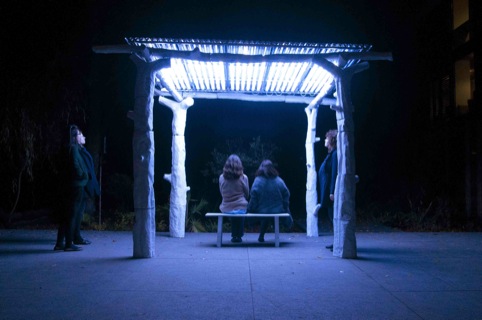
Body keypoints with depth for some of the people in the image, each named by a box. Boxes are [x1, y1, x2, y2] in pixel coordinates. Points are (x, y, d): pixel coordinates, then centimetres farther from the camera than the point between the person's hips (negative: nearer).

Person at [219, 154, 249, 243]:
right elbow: (247, 194, 2)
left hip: (226, 209, 2)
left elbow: (222, 193, 7)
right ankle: (239, 236, 37)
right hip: (241, 208, -1)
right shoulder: (243, 177, -10)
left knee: (233, 214, 34)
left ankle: (234, 236, 38)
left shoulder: (222, 177, -6)